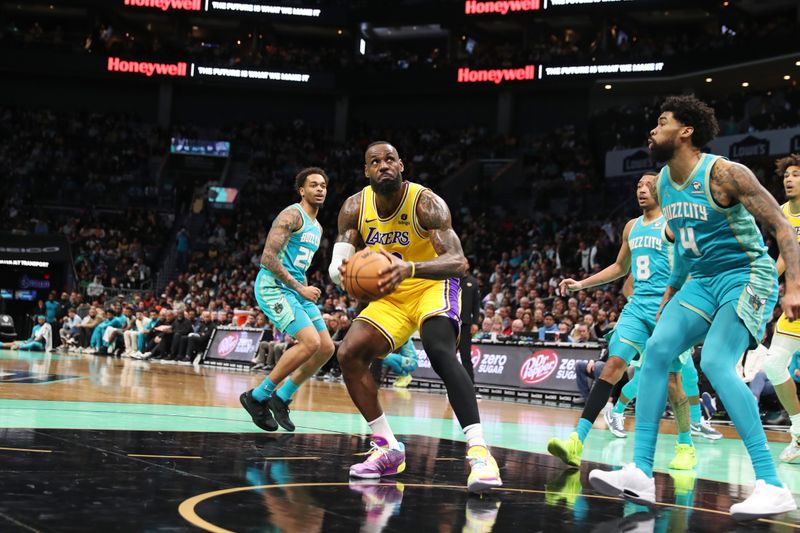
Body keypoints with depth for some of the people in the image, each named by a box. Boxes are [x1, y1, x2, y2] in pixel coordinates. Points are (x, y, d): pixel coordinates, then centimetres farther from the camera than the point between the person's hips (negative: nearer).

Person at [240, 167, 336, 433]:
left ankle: (281, 398, 11)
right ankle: (257, 396, -10)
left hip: (297, 289, 9)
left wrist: (305, 288, 15)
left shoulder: (317, 227, 20)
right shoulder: (292, 215, -10)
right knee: (310, 342, -22)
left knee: (326, 348, 1)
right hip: (273, 286, -9)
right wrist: (300, 288, -17)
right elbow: (268, 257, -19)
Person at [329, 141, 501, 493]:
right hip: (390, 296, 6)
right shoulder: (355, 207, -9)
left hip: (433, 286, -6)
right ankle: (388, 450, 5)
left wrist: (410, 268, -55)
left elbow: (459, 262, -36)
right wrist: (344, 270, -37)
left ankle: (479, 451, -37)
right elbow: (336, 266, -10)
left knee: (440, 353, -32)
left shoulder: (426, 203, -25)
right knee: (349, 354, -7)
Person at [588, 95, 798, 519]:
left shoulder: (723, 173, -17)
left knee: (715, 363, -25)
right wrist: (672, 290, 23)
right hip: (701, 279, 8)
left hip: (747, 275, -8)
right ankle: (641, 473, -9)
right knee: (657, 349, -10)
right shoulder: (663, 183, 7)